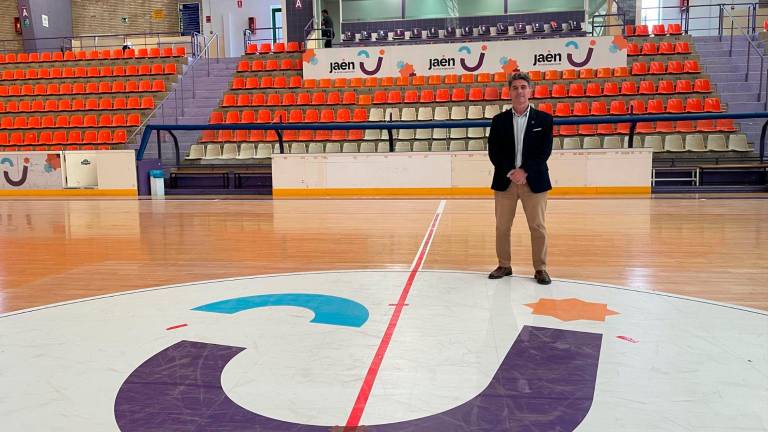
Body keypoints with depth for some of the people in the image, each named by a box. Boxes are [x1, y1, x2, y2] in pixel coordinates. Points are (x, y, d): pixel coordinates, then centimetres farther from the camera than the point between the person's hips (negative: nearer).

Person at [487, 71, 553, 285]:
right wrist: (510, 172, -13)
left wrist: (524, 171, -15)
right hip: (505, 181, 2)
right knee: (502, 226, 6)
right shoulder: (499, 120, 6)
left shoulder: (543, 119, 2)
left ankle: (540, 268, 12)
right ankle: (504, 265, 19)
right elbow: (493, 151, 0)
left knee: (538, 227, 2)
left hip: (534, 181, -1)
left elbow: (544, 151, -5)